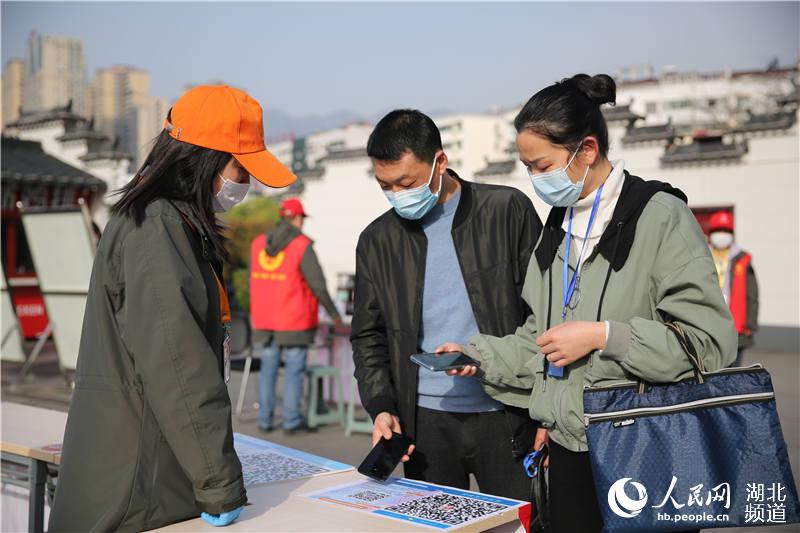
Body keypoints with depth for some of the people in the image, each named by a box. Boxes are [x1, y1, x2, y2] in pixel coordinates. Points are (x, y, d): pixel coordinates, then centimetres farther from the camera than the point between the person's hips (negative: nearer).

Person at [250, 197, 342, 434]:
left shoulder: (258, 243, 3)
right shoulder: (302, 245, -13)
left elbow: (255, 281, 9)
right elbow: (317, 283, -14)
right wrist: (333, 311, -1)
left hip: (266, 319, 5)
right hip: (295, 320, -5)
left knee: (269, 368, 13)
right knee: (294, 369, 4)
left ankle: (265, 419, 16)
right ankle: (291, 420, 9)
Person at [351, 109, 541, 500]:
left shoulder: (507, 211, -3)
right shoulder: (377, 240, 6)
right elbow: (368, 336, 10)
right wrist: (381, 407, -4)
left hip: (506, 413, -2)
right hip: (425, 420, 3)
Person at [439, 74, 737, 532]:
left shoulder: (660, 216, -11)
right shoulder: (558, 228, 11)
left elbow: (711, 341, -17)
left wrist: (602, 335, -19)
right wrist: (479, 356, 5)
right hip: (571, 448, 6)